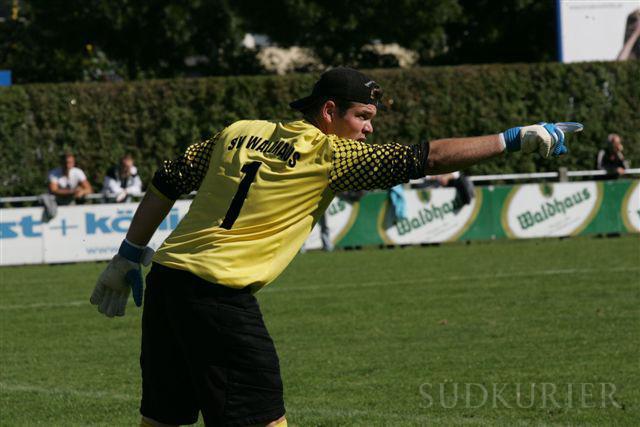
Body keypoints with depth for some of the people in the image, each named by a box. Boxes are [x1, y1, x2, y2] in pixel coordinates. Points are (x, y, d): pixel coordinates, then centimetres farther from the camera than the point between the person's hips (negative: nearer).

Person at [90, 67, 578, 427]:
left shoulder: (237, 132, 14)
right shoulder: (330, 156, -3)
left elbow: (167, 182, 16)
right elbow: (427, 158, -5)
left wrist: (127, 259, 23)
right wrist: (514, 139, 0)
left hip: (165, 278, 8)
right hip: (220, 293, -7)